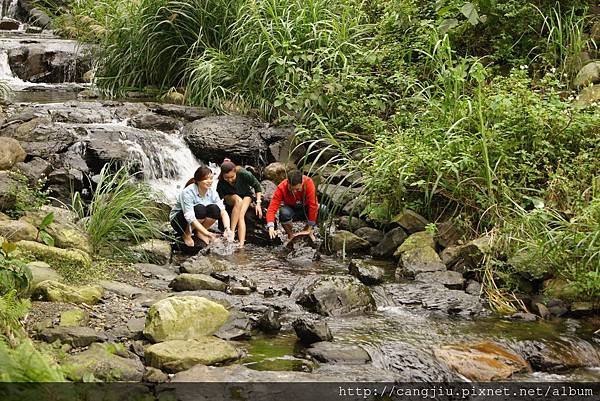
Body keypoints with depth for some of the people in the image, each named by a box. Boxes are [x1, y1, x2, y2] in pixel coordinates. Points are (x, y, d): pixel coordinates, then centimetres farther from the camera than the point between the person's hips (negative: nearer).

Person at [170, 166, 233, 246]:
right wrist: (207, 233, -44)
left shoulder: (212, 191, -12)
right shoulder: (188, 192, -28)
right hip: (178, 220, -5)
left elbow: (223, 211, -18)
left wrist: (227, 229, -37)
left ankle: (199, 233, -3)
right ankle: (186, 234, -11)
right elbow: (190, 217, -36)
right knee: (200, 209, -34)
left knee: (214, 209, -24)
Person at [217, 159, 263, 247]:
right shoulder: (221, 183, -28)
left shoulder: (243, 174, -30)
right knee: (238, 200, -37)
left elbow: (257, 186, -14)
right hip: (229, 197, 0)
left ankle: (241, 244, -39)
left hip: (246, 195, 0)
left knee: (241, 215, -30)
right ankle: (231, 232, -39)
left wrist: (258, 203, -19)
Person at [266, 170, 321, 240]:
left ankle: (309, 232, -4)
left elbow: (313, 205, -28)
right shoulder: (282, 188, -27)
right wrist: (271, 227, -48)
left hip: (306, 209, 1)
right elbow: (272, 207, -31)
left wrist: (309, 229, -26)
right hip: (292, 209, -1)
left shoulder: (308, 183, -29)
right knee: (284, 213, -36)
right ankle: (290, 234, -6)